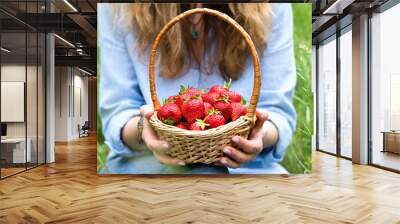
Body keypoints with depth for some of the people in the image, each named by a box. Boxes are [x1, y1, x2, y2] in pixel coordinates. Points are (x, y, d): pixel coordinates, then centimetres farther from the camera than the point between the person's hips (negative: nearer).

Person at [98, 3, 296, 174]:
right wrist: (142, 128, -28)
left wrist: (263, 133, -26)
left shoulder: (273, 8, -4)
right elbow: (116, 115, -5)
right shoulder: (119, 9, -5)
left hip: (244, 166, 3)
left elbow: (280, 113, -3)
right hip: (151, 164, -1)